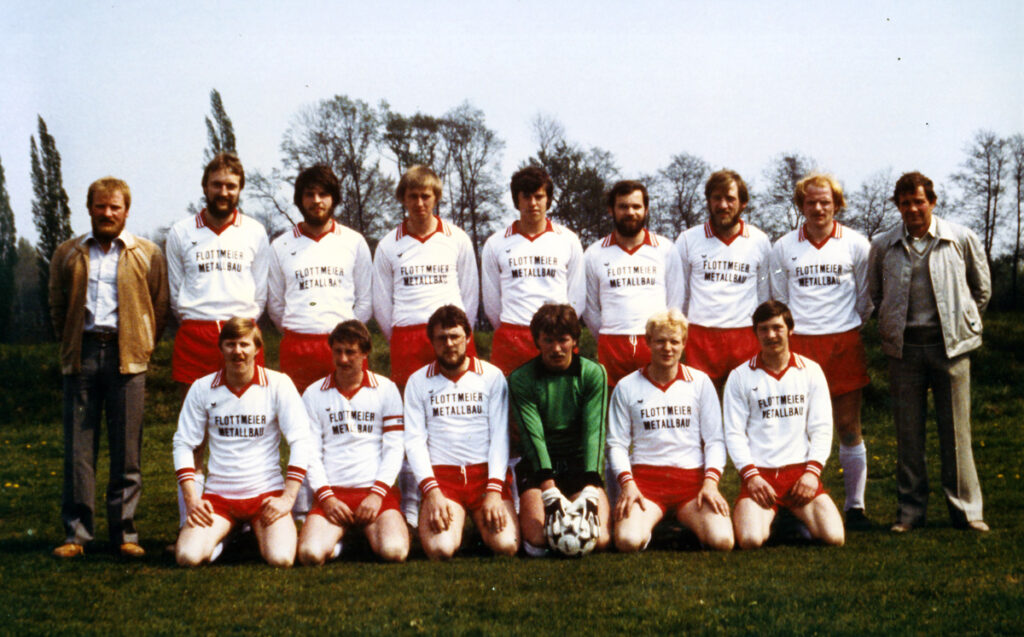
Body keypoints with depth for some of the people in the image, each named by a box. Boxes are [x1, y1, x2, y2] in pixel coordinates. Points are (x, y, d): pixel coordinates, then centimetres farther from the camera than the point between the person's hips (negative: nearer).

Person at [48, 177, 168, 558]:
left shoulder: (147, 255, 9)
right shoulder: (68, 254, 14)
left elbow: (160, 306, 10)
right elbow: (57, 306, 18)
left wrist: (144, 346, 3)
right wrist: (70, 344, 10)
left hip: (126, 356, -1)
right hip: (82, 354, 1)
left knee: (127, 448, -1)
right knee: (78, 446, 1)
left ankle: (124, 533, 6)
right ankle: (76, 532, 6)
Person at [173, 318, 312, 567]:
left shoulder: (278, 384, -3)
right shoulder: (202, 388, 3)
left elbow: (301, 442, -4)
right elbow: (183, 443, 7)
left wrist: (287, 498, -11)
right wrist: (191, 499, -4)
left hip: (267, 493, -1)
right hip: (217, 495, 1)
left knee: (280, 558, -25)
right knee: (188, 557, -22)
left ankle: (260, 533, 12)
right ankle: (225, 534, 13)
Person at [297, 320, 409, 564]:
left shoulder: (386, 389, 8)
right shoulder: (313, 394, 10)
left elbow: (395, 448, 3)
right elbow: (311, 452, 5)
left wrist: (377, 493, -10)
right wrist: (325, 496, -9)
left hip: (377, 491, -1)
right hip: (333, 493, 1)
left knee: (394, 551, -27)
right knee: (310, 553, -26)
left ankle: (369, 533, 9)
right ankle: (342, 537, 9)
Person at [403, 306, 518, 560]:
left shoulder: (492, 376, 8)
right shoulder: (418, 382, 9)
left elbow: (500, 436, 2)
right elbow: (414, 440, 2)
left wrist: (494, 490, -12)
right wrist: (431, 491, -14)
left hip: (486, 472, 0)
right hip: (441, 474, 0)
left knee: (506, 545, -22)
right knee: (440, 549, -25)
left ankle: (480, 523, 11)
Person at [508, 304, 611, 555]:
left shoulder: (593, 374, -2)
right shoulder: (521, 379, -5)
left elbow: (594, 432, -11)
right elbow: (533, 435, -15)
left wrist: (591, 489, -25)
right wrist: (549, 489, -28)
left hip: (580, 463, 1)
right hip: (538, 465, -1)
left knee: (599, 540, -18)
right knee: (537, 542, -21)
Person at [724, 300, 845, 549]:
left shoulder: (811, 371, 10)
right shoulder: (740, 376, 6)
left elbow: (822, 428, 7)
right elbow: (734, 433, 2)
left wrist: (812, 471, -8)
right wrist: (750, 474, -12)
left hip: (800, 470, 1)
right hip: (759, 473, -1)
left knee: (834, 536, -20)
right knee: (750, 540, -26)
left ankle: (797, 519, 12)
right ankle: (768, 517, 10)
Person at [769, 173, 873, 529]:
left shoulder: (856, 245, 6)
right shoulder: (783, 249, 8)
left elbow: (864, 300, 14)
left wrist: (848, 329, 12)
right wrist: (789, 332, 10)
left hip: (844, 344, 0)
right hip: (799, 344, 0)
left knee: (849, 429, 3)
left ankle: (855, 505, 11)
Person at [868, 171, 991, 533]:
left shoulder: (961, 240, 1)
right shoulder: (883, 246, 5)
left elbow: (982, 287, 13)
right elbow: (875, 292, 20)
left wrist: (962, 323, 11)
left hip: (950, 345, -1)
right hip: (903, 348, 1)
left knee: (955, 429, 0)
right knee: (908, 431, 4)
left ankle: (965, 509, 10)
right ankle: (910, 510, 12)